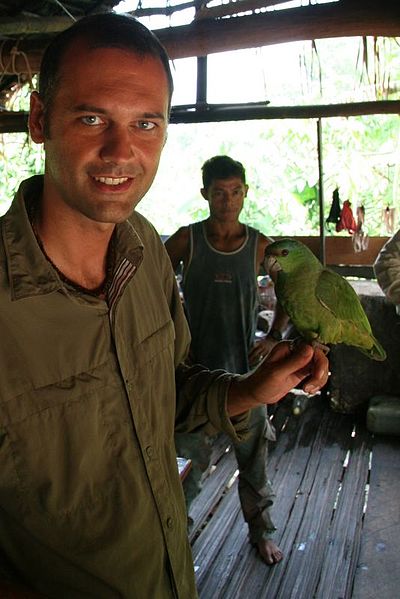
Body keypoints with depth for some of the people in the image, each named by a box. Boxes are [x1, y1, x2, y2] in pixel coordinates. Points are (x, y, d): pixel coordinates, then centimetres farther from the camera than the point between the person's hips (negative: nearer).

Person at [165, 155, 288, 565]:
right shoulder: (187, 240, -7)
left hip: (245, 364, 2)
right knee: (194, 453, 7)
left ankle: (260, 530, 34)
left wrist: (274, 337, 3)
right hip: (196, 366, -2)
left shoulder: (259, 245, -1)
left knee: (253, 451, 13)